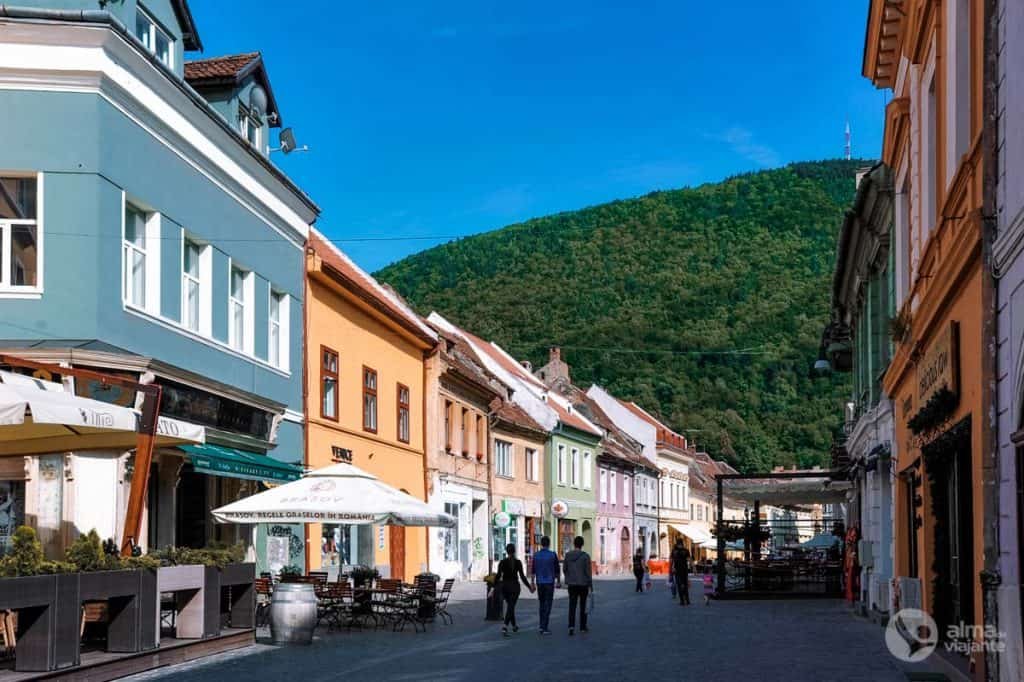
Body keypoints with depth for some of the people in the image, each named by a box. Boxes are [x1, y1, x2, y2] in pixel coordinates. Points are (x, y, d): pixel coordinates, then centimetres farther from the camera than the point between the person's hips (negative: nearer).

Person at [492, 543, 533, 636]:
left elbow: (498, 575, -10)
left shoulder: (502, 562, -4)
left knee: (510, 606, 21)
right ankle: (505, 626, -24)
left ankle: (514, 626, 35)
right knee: (511, 607, -3)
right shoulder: (518, 562, -6)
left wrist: (495, 586, -4)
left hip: (504, 585, 2)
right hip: (514, 586, -2)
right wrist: (529, 587, 4)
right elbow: (522, 576, -6)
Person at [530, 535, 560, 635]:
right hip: (549, 583, -3)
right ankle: (544, 628, -6)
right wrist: (559, 581, 12)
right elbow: (557, 570, -2)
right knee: (548, 605, -1)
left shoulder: (536, 555, 1)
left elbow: (533, 571, 3)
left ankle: (542, 626, 15)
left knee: (542, 604, 16)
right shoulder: (553, 555, -8)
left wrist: (533, 584, 10)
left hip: (539, 583, 3)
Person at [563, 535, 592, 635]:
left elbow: (564, 568, 7)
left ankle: (571, 626, -16)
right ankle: (582, 627, 21)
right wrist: (591, 585, -3)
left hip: (571, 584, 2)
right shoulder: (585, 556, -11)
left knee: (572, 605, 2)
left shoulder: (568, 555, -1)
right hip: (583, 584, -2)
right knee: (583, 605, 13)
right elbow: (588, 572, -11)